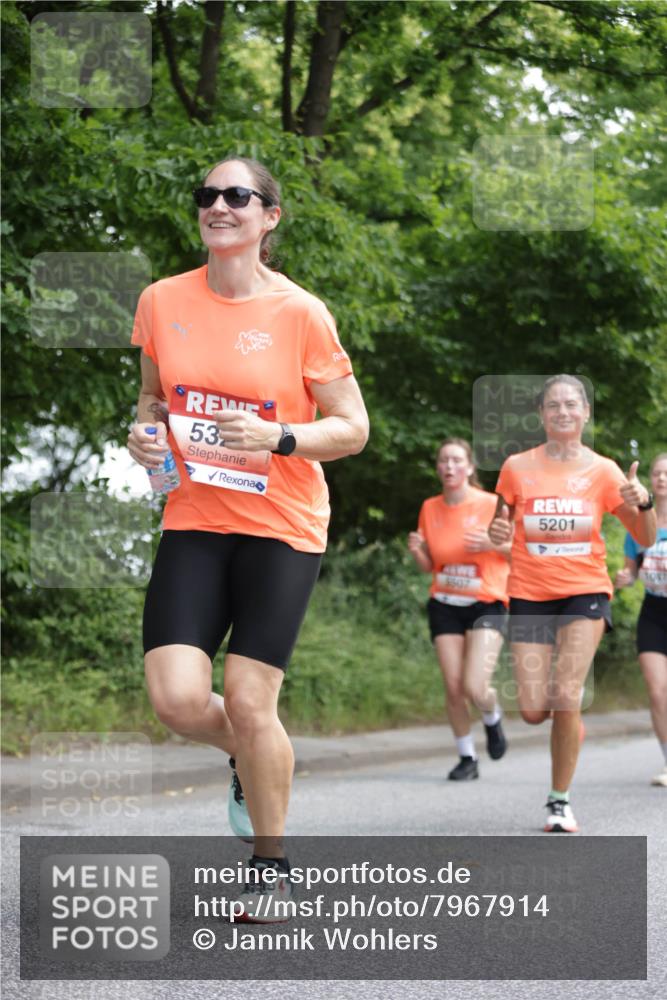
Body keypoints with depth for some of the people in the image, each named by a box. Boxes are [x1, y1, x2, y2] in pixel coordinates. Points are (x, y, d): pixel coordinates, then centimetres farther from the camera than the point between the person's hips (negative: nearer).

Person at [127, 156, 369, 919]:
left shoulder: (299, 313, -9)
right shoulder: (162, 301, 2)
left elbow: (352, 428, -4)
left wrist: (279, 438, -21)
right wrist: (145, 430, -3)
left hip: (281, 525, -3)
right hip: (193, 520, 3)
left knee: (248, 702, -5)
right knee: (176, 698, -10)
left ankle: (272, 863, 17)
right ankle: (252, 758, 26)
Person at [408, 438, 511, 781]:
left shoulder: (491, 505, -8)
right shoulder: (430, 508, 4)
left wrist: (493, 544, -20)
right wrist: (416, 551, -8)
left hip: (486, 606, -4)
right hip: (444, 607, 4)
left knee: (474, 688, -16)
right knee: (453, 686, -3)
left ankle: (493, 719, 20)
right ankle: (467, 758, 14)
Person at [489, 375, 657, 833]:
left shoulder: (603, 471, 0)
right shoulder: (517, 468, 0)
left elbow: (647, 538, 1)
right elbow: (500, 529, 12)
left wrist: (643, 502, -19)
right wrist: (497, 532, -12)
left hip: (585, 592, -1)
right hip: (530, 595, 1)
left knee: (565, 701, -14)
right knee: (534, 711, -6)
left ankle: (561, 801, 2)